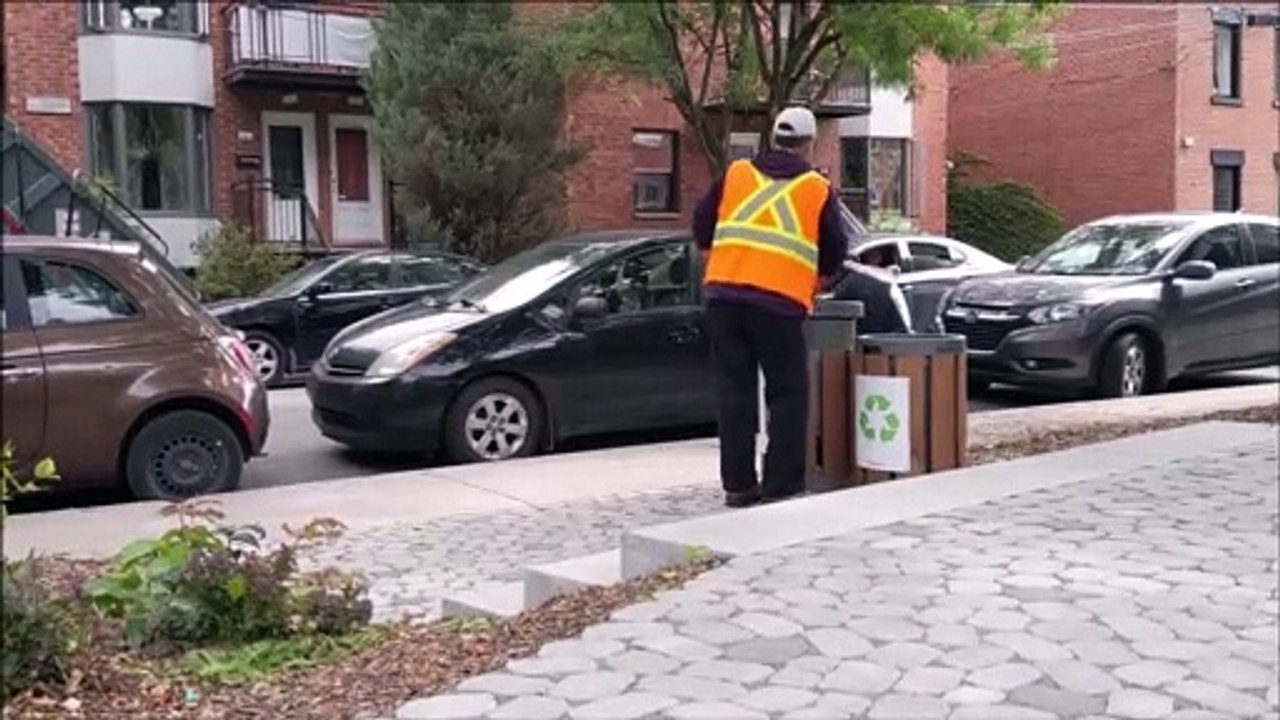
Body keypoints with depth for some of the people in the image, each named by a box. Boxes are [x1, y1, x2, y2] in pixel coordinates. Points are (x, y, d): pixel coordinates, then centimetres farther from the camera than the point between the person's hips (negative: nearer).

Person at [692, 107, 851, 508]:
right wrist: (819, 278, 33)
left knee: (735, 391, 10)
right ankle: (782, 486, 7)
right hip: (780, 300, -3)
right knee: (788, 394, 7)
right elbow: (835, 252, 12)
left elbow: (702, 224, 16)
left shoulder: (735, 174, 14)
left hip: (723, 294, 3)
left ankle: (738, 484, 13)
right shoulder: (818, 190, 9)